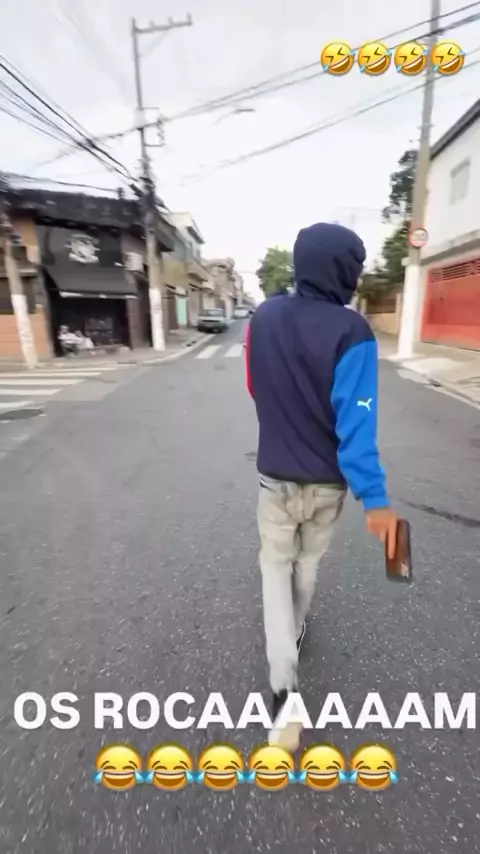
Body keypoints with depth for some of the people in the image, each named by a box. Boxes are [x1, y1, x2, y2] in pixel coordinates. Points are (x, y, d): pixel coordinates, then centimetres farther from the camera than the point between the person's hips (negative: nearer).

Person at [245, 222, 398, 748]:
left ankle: (283, 686, 14)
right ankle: (294, 631, 51)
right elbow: (356, 424, -23)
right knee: (308, 561, 25)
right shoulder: (350, 332, -19)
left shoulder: (262, 319, -6)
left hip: (276, 477, 2)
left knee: (276, 566, 20)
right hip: (328, 482, -1)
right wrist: (375, 499, -17)